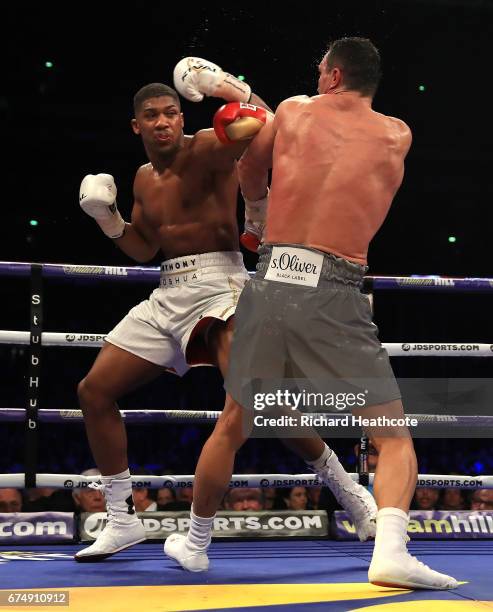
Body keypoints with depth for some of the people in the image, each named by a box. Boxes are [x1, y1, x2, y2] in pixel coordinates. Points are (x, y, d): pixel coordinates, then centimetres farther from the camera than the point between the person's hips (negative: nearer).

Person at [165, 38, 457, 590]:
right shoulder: (397, 136, 11)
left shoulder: (293, 110, 11)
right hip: (332, 293, -2)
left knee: (232, 425, 20)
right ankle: (390, 551, -21)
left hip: (269, 282, 2)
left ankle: (194, 544, 35)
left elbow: (249, 186, 23)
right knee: (395, 439, 3)